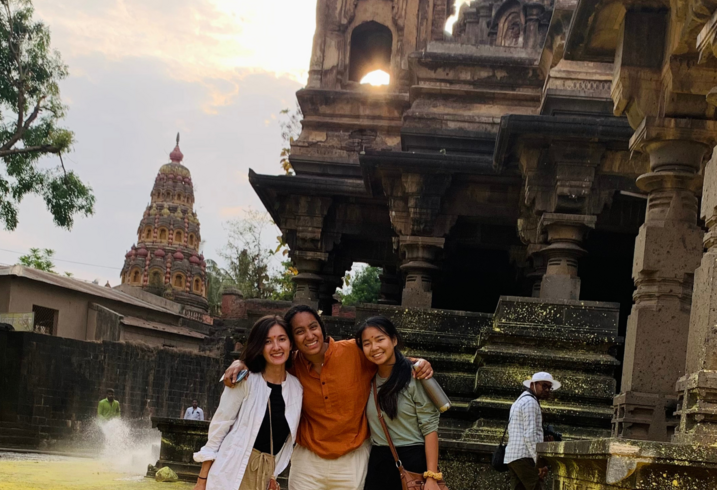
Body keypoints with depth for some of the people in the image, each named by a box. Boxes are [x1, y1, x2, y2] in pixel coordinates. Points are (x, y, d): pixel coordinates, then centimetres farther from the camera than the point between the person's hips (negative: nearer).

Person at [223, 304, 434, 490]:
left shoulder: (356, 351, -14)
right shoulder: (291, 366, -6)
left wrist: (418, 363, -19)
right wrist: (240, 364, -8)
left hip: (353, 460, -2)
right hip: (308, 461, 2)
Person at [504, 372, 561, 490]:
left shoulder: (519, 402, 24)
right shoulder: (530, 402, -8)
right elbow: (530, 435, -17)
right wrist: (539, 462, -20)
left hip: (513, 457, 10)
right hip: (525, 457, -10)